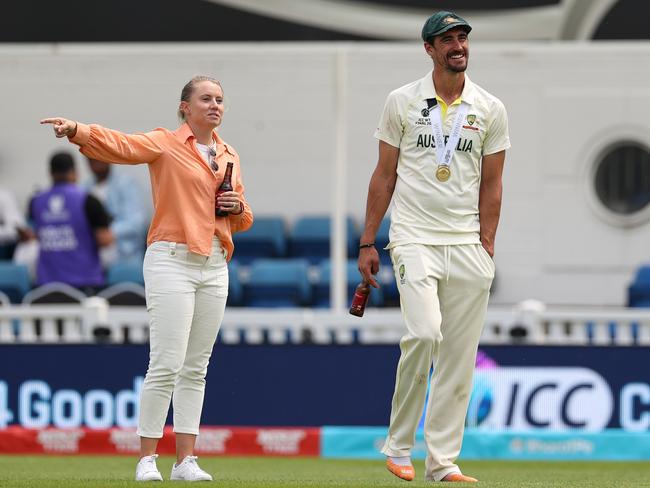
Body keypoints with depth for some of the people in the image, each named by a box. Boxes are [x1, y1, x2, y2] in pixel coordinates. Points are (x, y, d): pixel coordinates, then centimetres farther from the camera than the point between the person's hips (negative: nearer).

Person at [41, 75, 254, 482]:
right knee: (167, 363, -11)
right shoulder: (165, 144, -1)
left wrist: (238, 208, -1)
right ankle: (147, 459, -6)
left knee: (196, 368, 6)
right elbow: (119, 144, -20)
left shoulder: (229, 156, 15)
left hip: (215, 266, 6)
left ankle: (186, 460, 9)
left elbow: (242, 221, 24)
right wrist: (77, 130, -38)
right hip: (171, 261, -6)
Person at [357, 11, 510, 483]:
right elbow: (384, 175, 7)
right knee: (424, 333, -20)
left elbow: (491, 184, 9)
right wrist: (367, 243, 4)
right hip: (414, 239, -2)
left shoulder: (490, 109, 7)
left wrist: (487, 248, 1)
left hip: (468, 245, 3)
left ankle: (443, 461, 6)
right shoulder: (403, 102, 3)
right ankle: (398, 444, -6)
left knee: (460, 355, 0)